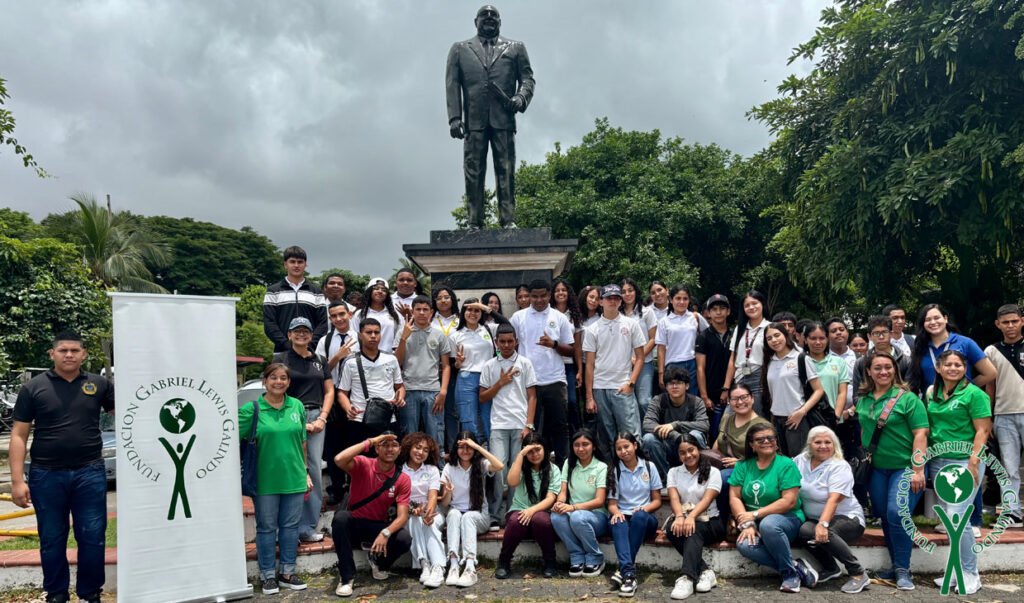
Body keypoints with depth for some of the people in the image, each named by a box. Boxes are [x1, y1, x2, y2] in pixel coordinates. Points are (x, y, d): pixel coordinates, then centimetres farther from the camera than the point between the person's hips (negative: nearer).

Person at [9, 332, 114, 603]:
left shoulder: (99, 384, 4)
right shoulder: (33, 388, 1)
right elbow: (19, 435, 1)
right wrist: (17, 480, -5)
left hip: (90, 473, 0)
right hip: (46, 475, 0)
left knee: (93, 538, 4)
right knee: (52, 540, 12)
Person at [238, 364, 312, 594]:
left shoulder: (297, 406, 4)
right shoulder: (251, 409, -7)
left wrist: (306, 472, 12)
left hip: (294, 478, 3)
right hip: (265, 479, -3)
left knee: (290, 526, 11)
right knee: (267, 528, 8)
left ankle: (287, 573, 24)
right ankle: (268, 575, 21)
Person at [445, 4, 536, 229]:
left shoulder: (515, 48, 19)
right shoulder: (460, 49, 18)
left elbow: (527, 78, 12)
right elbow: (452, 85, 9)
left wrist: (521, 98, -10)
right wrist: (454, 117, -4)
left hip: (503, 118, 0)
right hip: (473, 120, 0)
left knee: (506, 171, -4)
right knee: (473, 172, -3)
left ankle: (508, 220, -4)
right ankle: (474, 222, -2)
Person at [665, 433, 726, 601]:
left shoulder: (712, 472, 1)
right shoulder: (674, 472, 11)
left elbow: (707, 499, -15)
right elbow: (674, 497, -6)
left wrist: (691, 517, -34)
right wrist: (680, 516, -29)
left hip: (709, 522, -3)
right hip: (683, 519, 3)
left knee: (694, 530, -36)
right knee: (672, 528, -31)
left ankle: (687, 578, -50)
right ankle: (704, 571, -32)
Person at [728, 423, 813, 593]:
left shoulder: (787, 465, -8)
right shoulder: (743, 466, 5)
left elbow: (789, 502, -16)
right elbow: (734, 498, 0)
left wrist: (755, 514, -18)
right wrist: (747, 524, -16)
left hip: (787, 519, -4)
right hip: (756, 524, 4)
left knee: (768, 524, -38)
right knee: (745, 545, -29)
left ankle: (790, 572, -15)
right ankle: (797, 567, -14)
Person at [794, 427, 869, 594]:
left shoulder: (839, 466, -15)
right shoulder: (801, 460, 3)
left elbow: (833, 500, -27)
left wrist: (823, 524, -38)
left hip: (847, 518, -5)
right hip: (815, 519, 5)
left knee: (822, 533, -35)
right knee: (805, 531, -28)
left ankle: (858, 573, -19)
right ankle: (831, 568, -2)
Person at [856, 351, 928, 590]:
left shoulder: (907, 398, -9)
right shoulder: (862, 400, 6)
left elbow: (920, 434, -13)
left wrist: (918, 470, -19)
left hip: (904, 467, -5)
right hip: (876, 468, 5)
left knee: (897, 514, -17)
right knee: (885, 517, 10)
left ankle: (903, 570, -1)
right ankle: (896, 565, 25)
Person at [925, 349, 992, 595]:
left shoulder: (974, 394, -7)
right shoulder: (932, 393, 10)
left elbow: (982, 431, -10)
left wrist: (973, 463, -17)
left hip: (964, 461, -6)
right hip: (938, 462, 6)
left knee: (956, 516, -10)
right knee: (949, 518, 10)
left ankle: (970, 574, 3)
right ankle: (959, 569, 21)